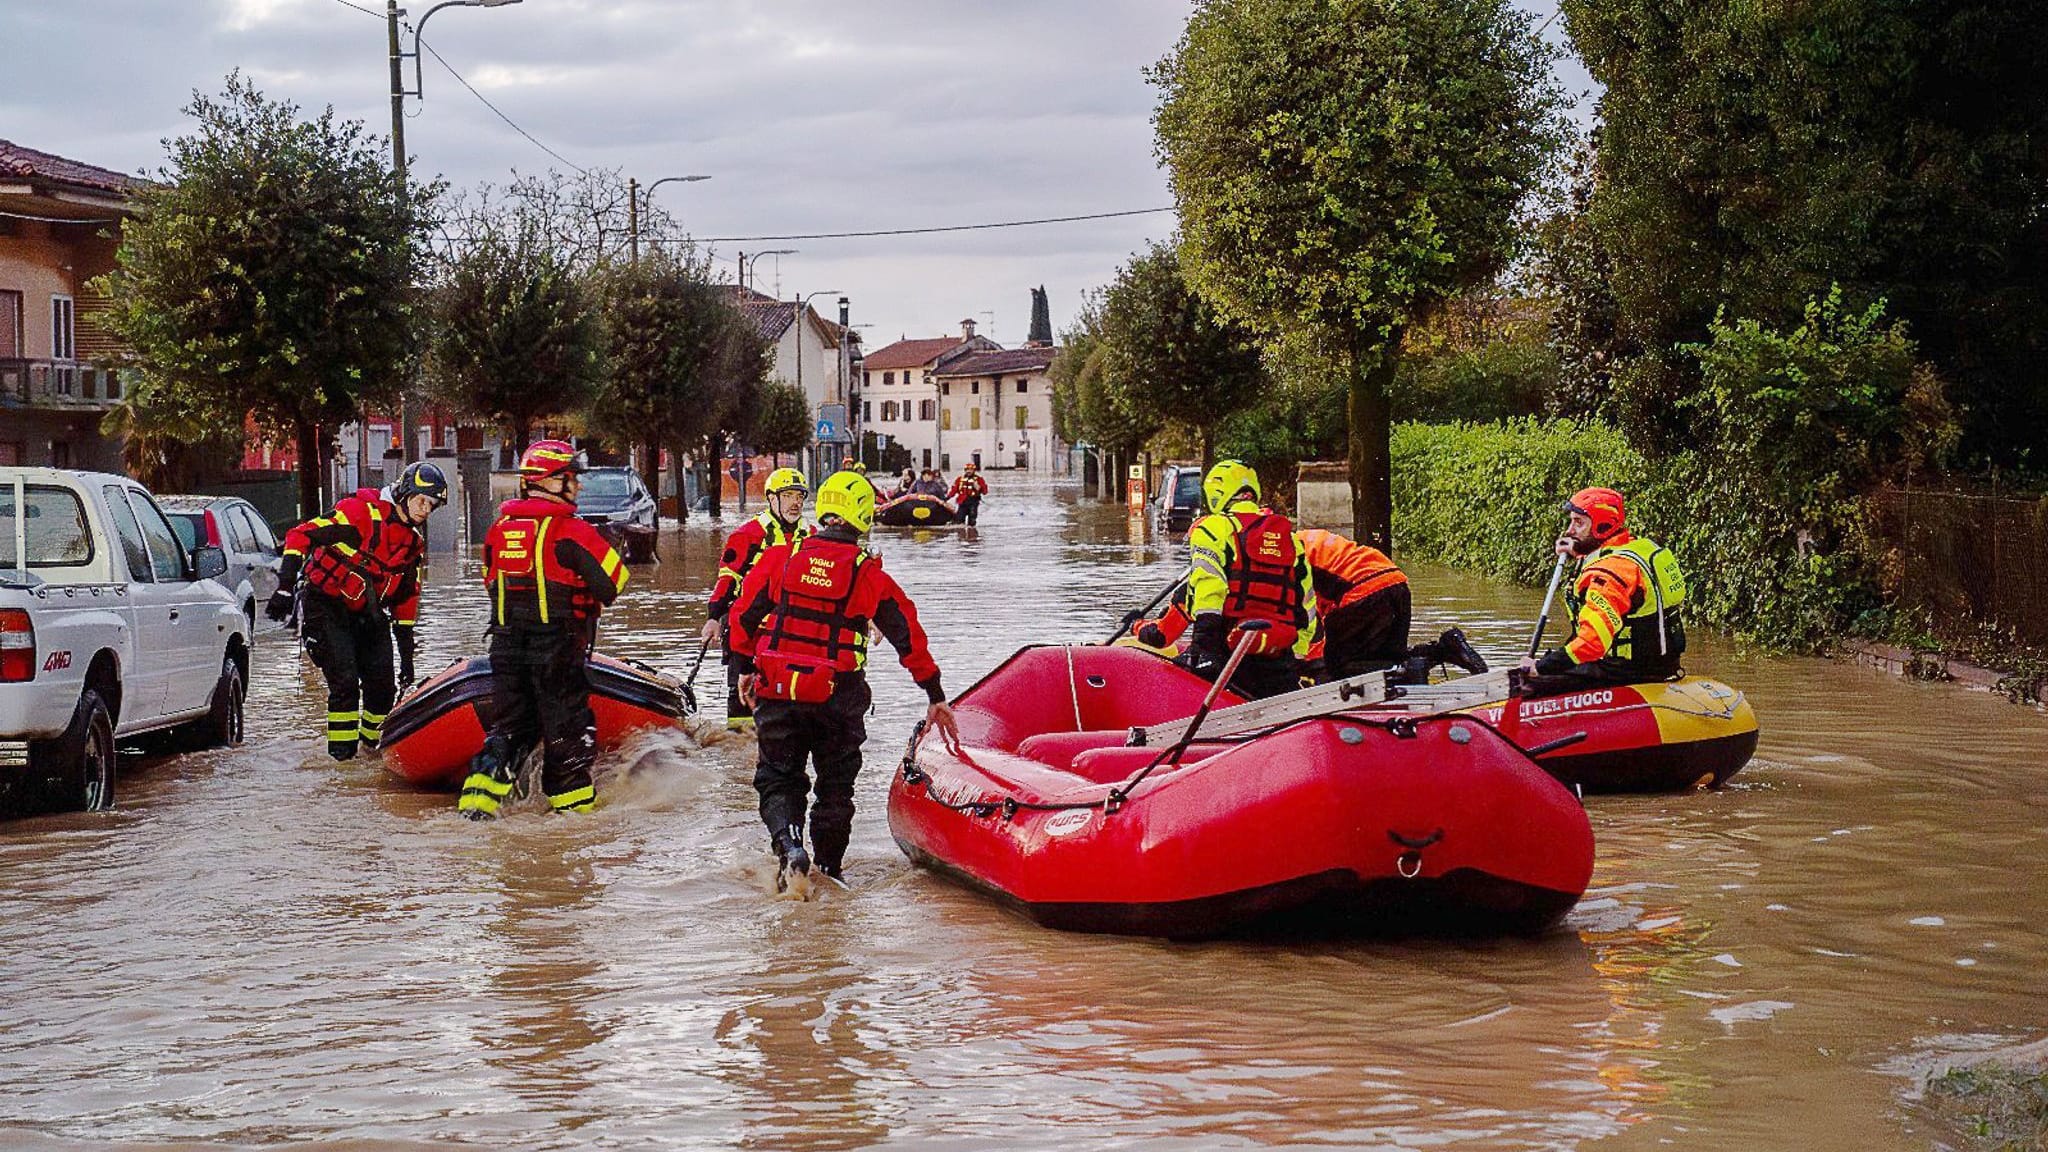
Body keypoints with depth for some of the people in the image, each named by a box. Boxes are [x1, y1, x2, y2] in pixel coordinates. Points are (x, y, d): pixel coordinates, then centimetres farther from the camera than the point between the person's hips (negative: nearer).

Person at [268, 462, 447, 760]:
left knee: (383, 685, 1)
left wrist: (407, 652, 12)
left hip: (369, 612, 7)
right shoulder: (362, 512, -18)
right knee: (345, 681, -15)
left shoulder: (413, 542, 6)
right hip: (327, 608, -7)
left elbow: (406, 598, 14)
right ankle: (342, 748, -4)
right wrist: (285, 588, -27)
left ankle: (372, 739, 22)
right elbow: (301, 534, -21)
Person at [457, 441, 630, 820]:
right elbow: (612, 582, -13)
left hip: (506, 643, 6)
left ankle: (478, 797, -1)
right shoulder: (570, 531, -12)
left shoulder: (499, 529, 8)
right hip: (556, 646, -6)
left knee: (509, 725, 12)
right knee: (568, 729, 7)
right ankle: (571, 801, 14)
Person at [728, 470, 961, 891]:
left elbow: (744, 615, 6)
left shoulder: (779, 558, 0)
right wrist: (936, 697, 13)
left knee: (778, 778, 11)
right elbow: (909, 638, 4)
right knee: (835, 784, 16)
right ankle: (828, 868, 19)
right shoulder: (871, 576, -2)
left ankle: (788, 844, -14)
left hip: (776, 690, 1)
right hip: (838, 698, -1)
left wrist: (746, 669, 21)